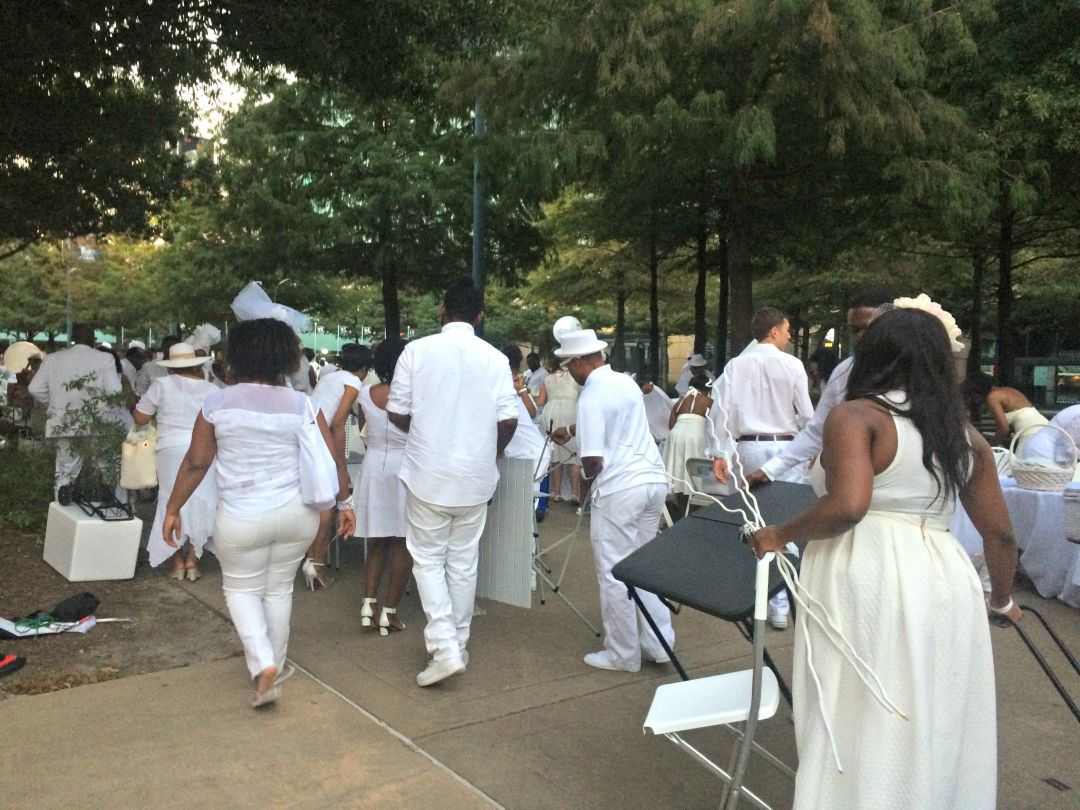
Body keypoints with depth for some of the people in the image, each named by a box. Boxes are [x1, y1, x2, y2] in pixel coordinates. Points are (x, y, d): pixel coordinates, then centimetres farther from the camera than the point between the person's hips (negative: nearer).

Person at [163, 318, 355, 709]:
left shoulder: (217, 403, -6)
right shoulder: (301, 405, -5)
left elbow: (195, 463, -1)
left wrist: (173, 509, 10)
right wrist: (344, 502, 11)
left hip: (242, 519, -2)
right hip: (297, 513, 2)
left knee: (242, 589, 17)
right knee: (279, 588, 19)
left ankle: (263, 667, 2)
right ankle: (275, 665, 33)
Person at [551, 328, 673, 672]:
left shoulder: (591, 397, -14)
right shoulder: (626, 382, 12)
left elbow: (593, 461, -17)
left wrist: (588, 476, 6)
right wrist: (571, 430, 45)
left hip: (620, 489, -8)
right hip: (655, 479, 8)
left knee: (614, 573, 6)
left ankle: (623, 655, 16)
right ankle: (658, 644, 23)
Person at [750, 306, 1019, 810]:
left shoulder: (855, 417, -6)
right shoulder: (967, 436, 13)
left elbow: (848, 507, -21)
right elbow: (999, 533, 16)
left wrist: (780, 535, -6)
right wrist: (1002, 598, 32)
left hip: (865, 580, -6)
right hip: (942, 584, 6)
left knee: (862, 723, 4)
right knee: (936, 727, 18)